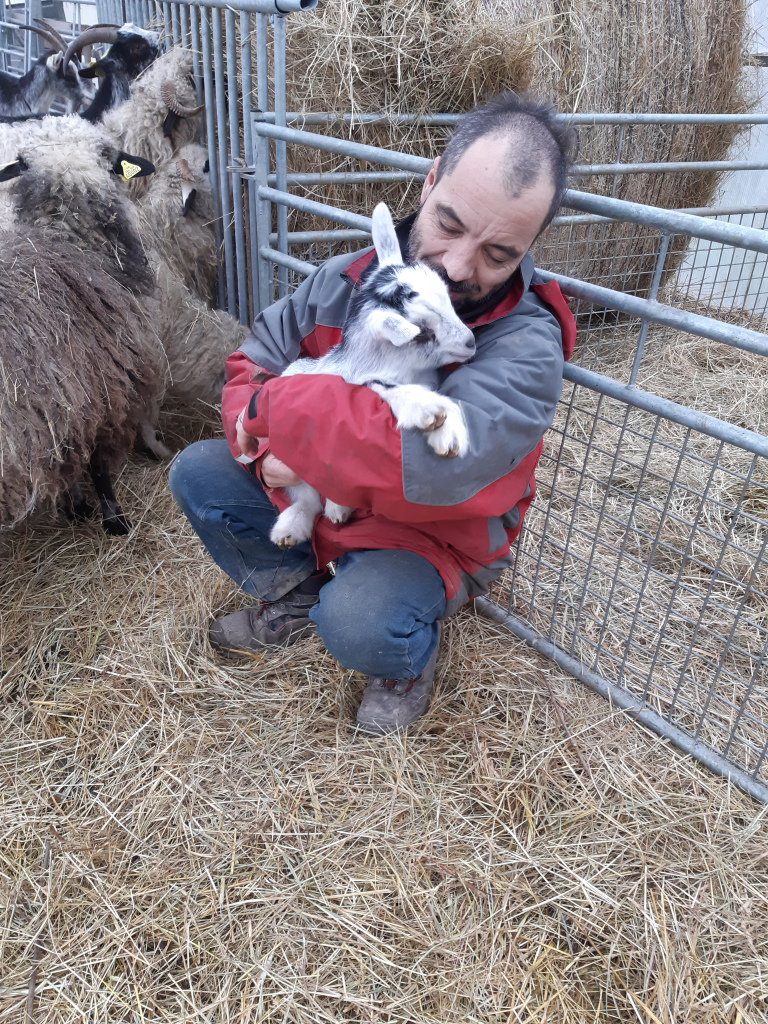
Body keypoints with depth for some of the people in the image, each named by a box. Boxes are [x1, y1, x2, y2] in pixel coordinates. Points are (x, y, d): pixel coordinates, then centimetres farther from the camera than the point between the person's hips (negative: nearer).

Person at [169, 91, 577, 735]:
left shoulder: (527, 348, -28)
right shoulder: (348, 279, -11)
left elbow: (434, 463, -45)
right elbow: (251, 365, -1)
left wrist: (271, 410, -33)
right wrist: (269, 450, -26)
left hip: (435, 539, -5)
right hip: (317, 498, 6)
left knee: (357, 624, -33)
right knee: (196, 473, -6)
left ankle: (413, 655, 6)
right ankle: (294, 595, 16)